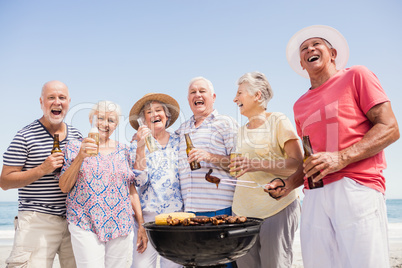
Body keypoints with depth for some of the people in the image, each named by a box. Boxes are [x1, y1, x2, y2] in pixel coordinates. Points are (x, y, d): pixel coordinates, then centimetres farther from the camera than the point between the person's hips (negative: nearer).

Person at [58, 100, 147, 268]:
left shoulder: (123, 151, 11)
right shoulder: (75, 147, 5)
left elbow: (132, 189, 11)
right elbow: (64, 187, -1)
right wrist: (80, 157, -15)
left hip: (120, 226, 3)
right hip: (85, 225, -2)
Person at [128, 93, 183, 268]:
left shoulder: (178, 142, 8)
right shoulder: (137, 145, 3)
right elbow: (139, 181, -10)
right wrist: (141, 146, -17)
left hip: (177, 214, 2)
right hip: (148, 215, -2)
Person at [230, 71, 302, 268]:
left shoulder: (278, 121, 0)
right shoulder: (241, 131, 19)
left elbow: (297, 164, -10)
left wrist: (258, 165, -21)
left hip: (276, 208, -5)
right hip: (243, 210, 6)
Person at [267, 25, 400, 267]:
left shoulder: (356, 76, 7)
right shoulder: (300, 105, 22)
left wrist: (341, 158, -15)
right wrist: (287, 185, 9)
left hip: (356, 189, -4)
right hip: (315, 196, 5)